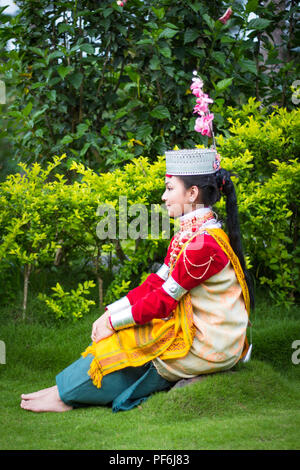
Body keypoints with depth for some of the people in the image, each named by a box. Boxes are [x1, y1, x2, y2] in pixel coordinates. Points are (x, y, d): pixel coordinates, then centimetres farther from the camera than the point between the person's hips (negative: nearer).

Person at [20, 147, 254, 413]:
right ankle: (67, 390, 1)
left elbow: (164, 300, -20)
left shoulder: (205, 244, -23)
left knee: (125, 342, -7)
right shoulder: (189, 235, 10)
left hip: (207, 346, -9)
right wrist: (111, 313, 1)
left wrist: (113, 322, -11)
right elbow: (156, 282, 10)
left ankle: (65, 394, 7)